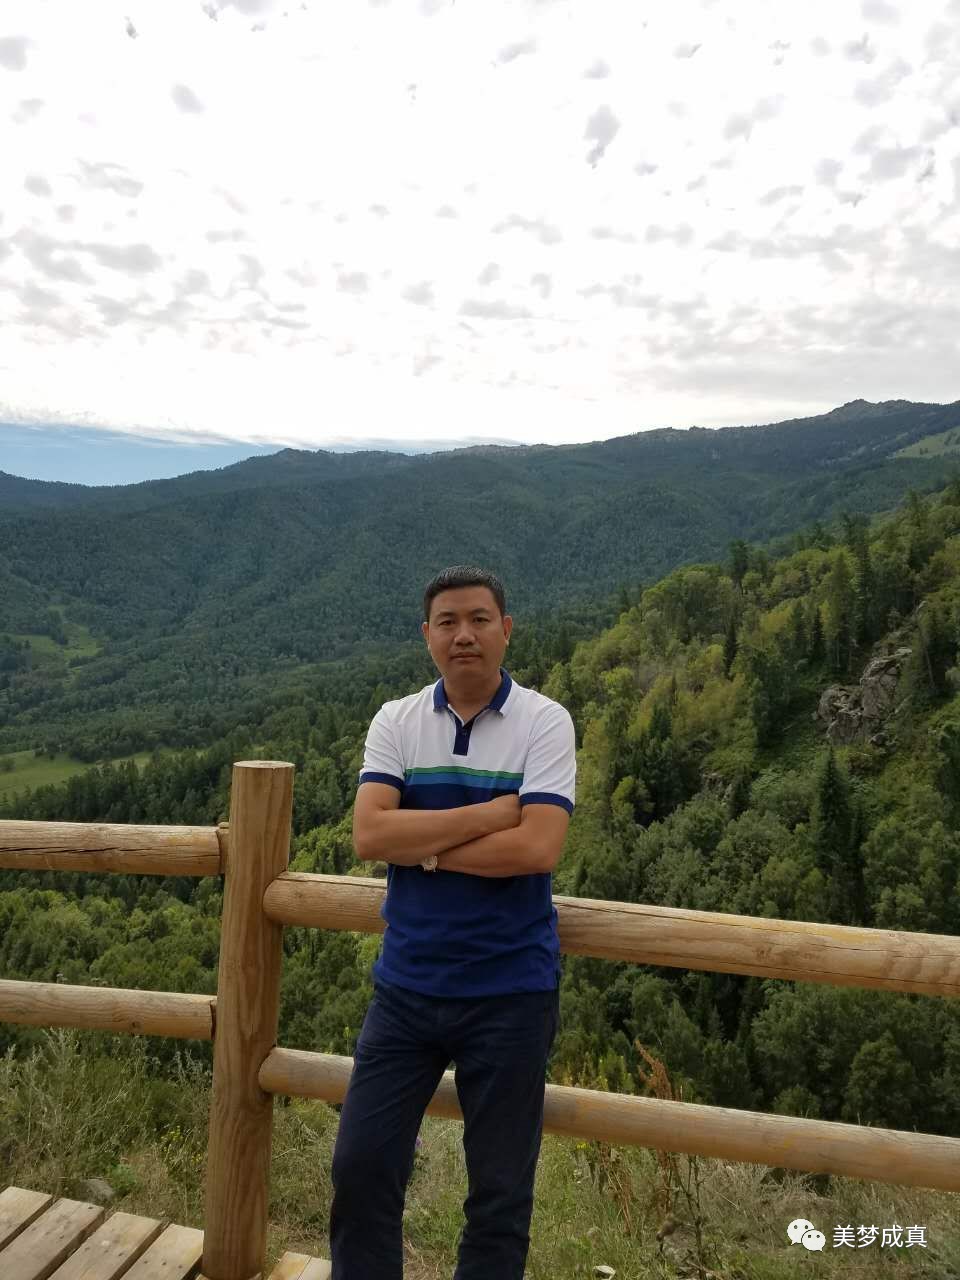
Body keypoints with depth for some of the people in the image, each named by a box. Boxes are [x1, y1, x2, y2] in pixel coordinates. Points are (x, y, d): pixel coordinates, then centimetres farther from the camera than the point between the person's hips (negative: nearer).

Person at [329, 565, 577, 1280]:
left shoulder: (545, 722, -9)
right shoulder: (396, 722, -1)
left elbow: (537, 848, -21)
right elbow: (369, 837, -14)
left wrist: (421, 844, -14)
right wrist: (493, 811, -18)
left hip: (511, 991, -2)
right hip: (405, 986, 3)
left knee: (500, 1191, 13)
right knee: (361, 1169, 11)